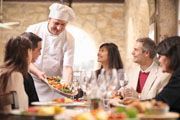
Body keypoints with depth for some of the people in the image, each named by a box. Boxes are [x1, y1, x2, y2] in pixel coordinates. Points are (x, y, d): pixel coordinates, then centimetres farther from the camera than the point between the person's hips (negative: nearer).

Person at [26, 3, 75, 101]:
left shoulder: (68, 39, -4)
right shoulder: (33, 30, -6)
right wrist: (37, 72, -21)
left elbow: (67, 67, -10)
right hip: (32, 82, 0)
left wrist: (65, 86, -27)